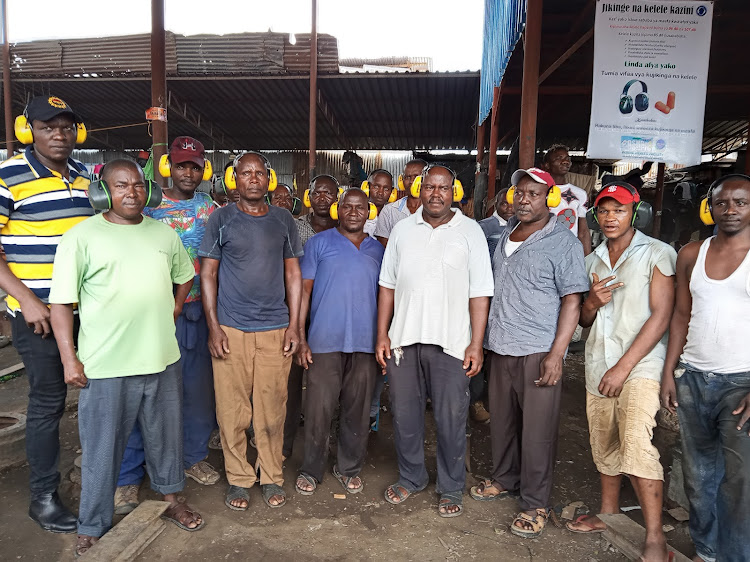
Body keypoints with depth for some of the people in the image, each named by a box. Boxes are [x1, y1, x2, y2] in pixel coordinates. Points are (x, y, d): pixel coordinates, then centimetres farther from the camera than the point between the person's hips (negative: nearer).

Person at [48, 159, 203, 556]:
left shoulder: (164, 233, 8)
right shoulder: (82, 236, -6)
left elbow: (184, 276, 24)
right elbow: (61, 302, -7)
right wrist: (70, 359, -11)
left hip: (162, 359, 4)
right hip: (106, 365, -4)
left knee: (166, 436, 19)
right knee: (101, 449, 9)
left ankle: (170, 497, 41)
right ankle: (92, 528, 29)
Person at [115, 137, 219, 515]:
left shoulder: (210, 207, 8)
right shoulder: (148, 205, 0)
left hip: (196, 310, 3)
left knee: (198, 387, 13)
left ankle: (195, 456, 32)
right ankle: (129, 475, 17)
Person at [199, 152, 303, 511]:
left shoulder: (284, 220, 8)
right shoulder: (221, 219, 3)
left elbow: (293, 274, 9)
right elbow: (208, 274, 2)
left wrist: (294, 325, 2)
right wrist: (213, 327, -5)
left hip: (275, 329, 1)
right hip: (230, 329, -1)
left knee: (272, 410, 7)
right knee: (232, 411, 5)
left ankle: (272, 477, 24)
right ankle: (239, 479, 23)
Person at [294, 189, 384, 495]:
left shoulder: (377, 249, 13)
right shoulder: (319, 243, 3)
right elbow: (304, 289, 0)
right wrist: (301, 337, -7)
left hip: (365, 343, 3)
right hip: (325, 341, -3)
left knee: (358, 410, 11)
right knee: (318, 409, 2)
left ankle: (349, 468, 28)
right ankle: (310, 470, 21)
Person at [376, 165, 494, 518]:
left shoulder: (470, 231, 0)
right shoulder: (402, 230, 8)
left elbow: (480, 293, -3)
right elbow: (387, 286, 9)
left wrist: (476, 345, -9)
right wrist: (382, 335, 4)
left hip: (451, 342, -3)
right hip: (403, 339, 3)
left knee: (451, 419, 6)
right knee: (405, 414, 13)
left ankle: (451, 489, 26)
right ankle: (411, 478, 35)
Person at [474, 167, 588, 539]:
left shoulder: (563, 243, -7)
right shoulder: (505, 236, 13)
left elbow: (572, 300, -10)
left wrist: (556, 354, -17)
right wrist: (482, 339, 16)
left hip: (539, 352, -6)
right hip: (499, 347, 6)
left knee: (537, 430, 2)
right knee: (501, 420, 16)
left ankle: (535, 504, 16)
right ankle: (504, 479, 36)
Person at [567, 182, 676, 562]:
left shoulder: (658, 253, -3)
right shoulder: (592, 261, 14)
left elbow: (660, 316, -11)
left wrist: (623, 367, -15)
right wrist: (592, 301, -8)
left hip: (640, 365, -5)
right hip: (598, 366, 6)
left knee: (637, 445, -18)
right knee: (604, 445, 13)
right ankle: (608, 514, 32)